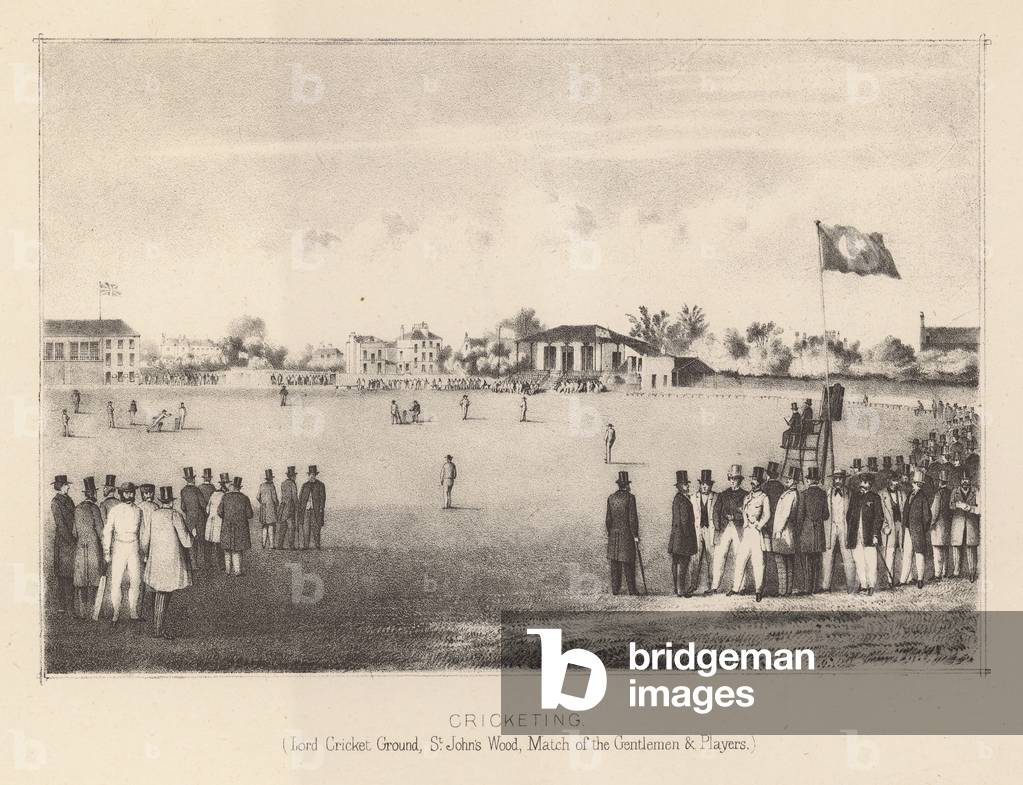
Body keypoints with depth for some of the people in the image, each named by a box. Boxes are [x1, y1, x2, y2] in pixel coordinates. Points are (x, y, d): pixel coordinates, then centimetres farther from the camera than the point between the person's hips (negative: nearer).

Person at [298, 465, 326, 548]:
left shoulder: (320, 485, 7)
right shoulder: (304, 485, 15)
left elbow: (322, 497, 2)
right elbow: (300, 497, 14)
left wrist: (321, 508, -7)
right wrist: (300, 508, 5)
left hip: (316, 510, -2)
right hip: (306, 509, 2)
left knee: (316, 528, -6)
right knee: (305, 528, -2)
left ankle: (316, 545, -4)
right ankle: (305, 545, 0)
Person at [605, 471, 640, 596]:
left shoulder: (611, 498, 5)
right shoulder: (630, 497, -9)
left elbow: (608, 518, 8)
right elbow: (633, 518, -11)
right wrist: (635, 535, -6)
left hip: (613, 535, 4)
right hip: (627, 534, -4)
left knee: (615, 563, 7)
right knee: (628, 563, 0)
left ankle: (615, 589, 7)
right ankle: (631, 589, 1)